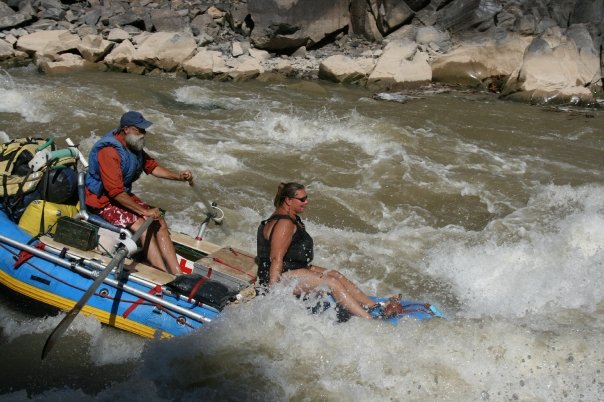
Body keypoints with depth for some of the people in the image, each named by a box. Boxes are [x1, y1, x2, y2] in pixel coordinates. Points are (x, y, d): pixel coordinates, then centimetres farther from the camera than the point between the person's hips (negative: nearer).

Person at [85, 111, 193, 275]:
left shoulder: (134, 146, 2)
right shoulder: (109, 151, -26)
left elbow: (152, 166, 14)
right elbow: (115, 192, -28)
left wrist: (178, 176, -3)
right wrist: (144, 211, -25)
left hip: (125, 195, 9)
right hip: (103, 200, -9)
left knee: (159, 222, -7)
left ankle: (177, 275, -13)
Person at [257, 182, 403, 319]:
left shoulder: (292, 218, 15)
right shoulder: (284, 224, -20)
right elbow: (276, 259, -25)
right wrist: (272, 290, -28)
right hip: (281, 276, -11)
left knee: (336, 275, -2)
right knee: (332, 282, -20)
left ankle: (377, 308, -8)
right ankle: (371, 320, -26)